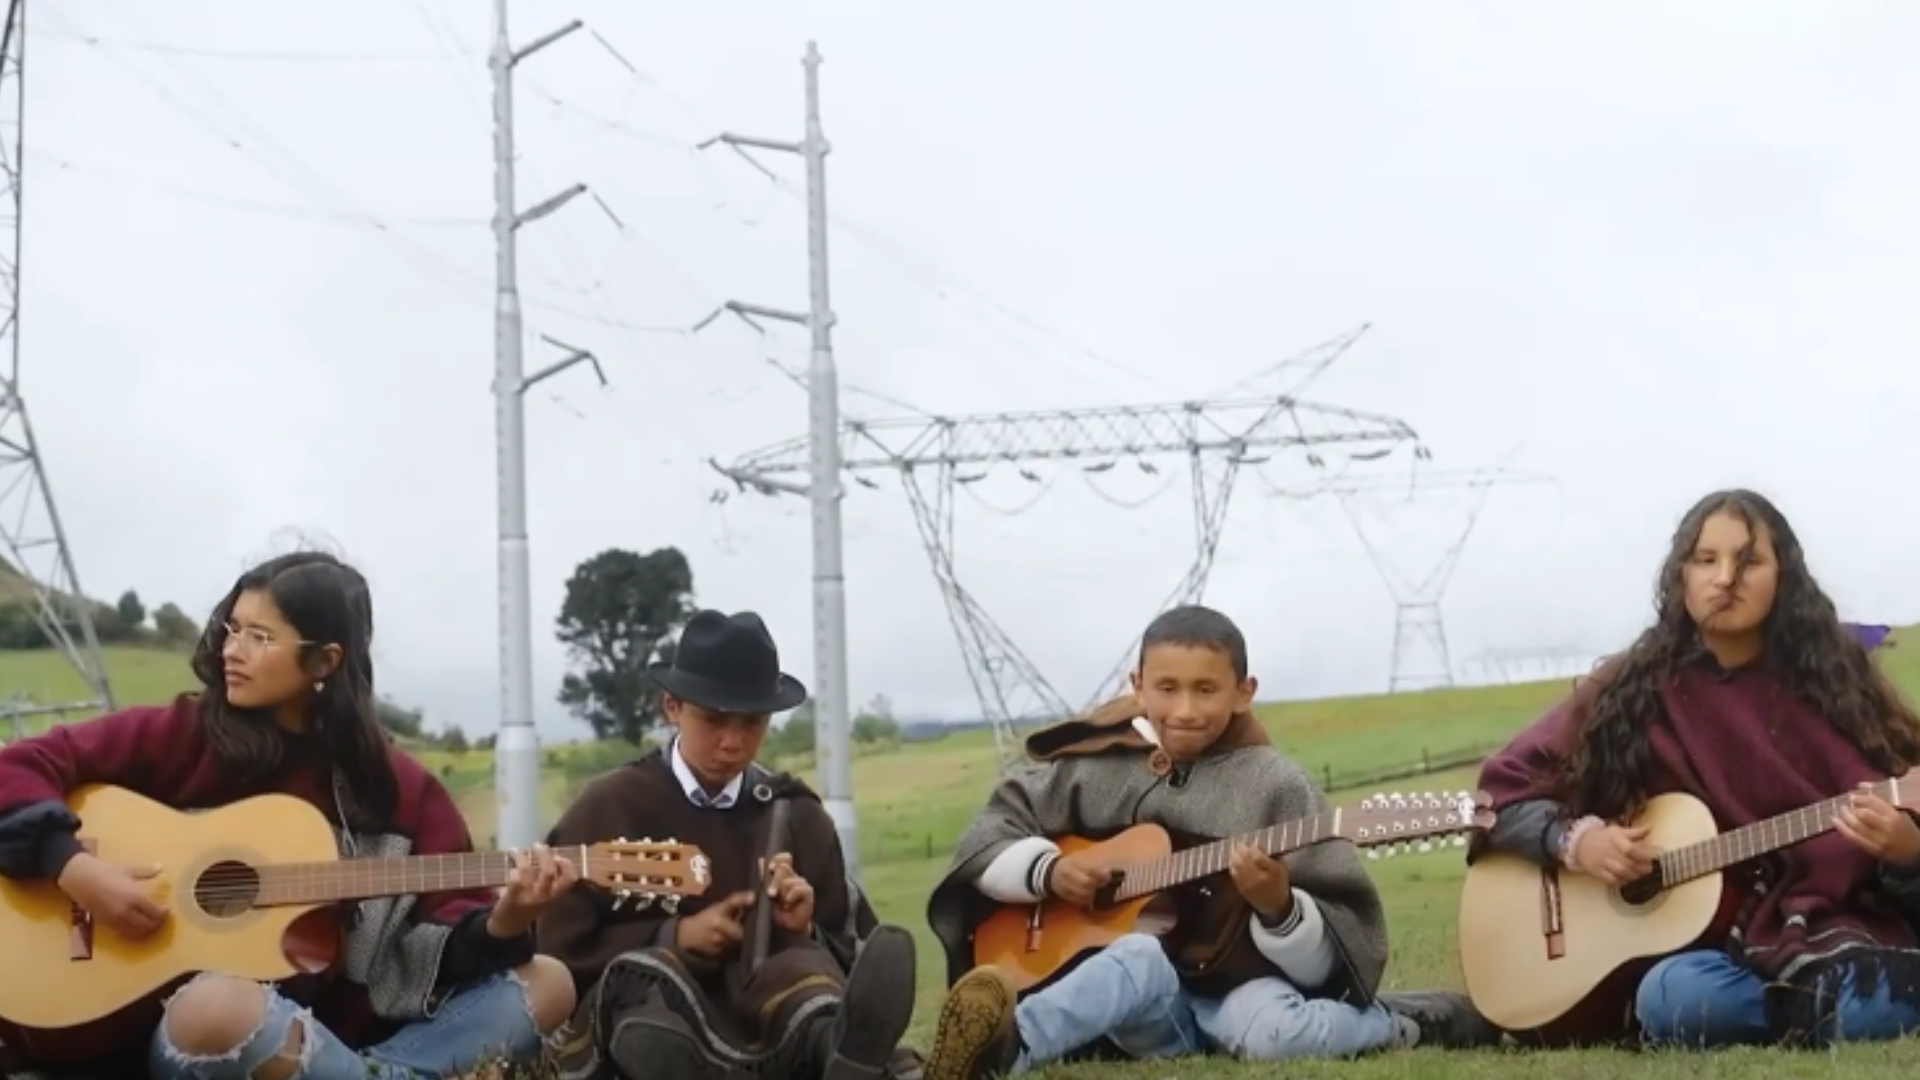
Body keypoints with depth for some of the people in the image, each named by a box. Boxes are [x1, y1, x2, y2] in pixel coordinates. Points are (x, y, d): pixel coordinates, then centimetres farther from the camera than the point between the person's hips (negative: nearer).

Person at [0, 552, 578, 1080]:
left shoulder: (399, 788, 5)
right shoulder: (181, 736, -1)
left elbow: (450, 928, 1)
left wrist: (504, 926, -21)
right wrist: (75, 868, -17)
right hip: (184, 1033, -3)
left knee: (547, 983, -8)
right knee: (218, 1007, -40)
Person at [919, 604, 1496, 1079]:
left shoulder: (1273, 785, -2)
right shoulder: (1100, 764, 3)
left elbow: (1327, 960, -4)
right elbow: (986, 839, 8)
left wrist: (1278, 907, -26)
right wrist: (1048, 871, -11)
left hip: (1235, 991, -1)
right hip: (1144, 1010, 1)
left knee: (1272, 1031, -36)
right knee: (1142, 959, -35)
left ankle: (1401, 1023, -8)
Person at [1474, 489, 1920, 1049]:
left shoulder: (1838, 681, 6)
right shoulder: (1631, 691, 5)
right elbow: (1502, 791, 10)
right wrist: (1575, 839, -8)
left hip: (1848, 935, -2)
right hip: (1715, 940, 2)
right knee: (1674, 998, -36)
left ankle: (1825, 994, -9)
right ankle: (1835, 1001, -15)